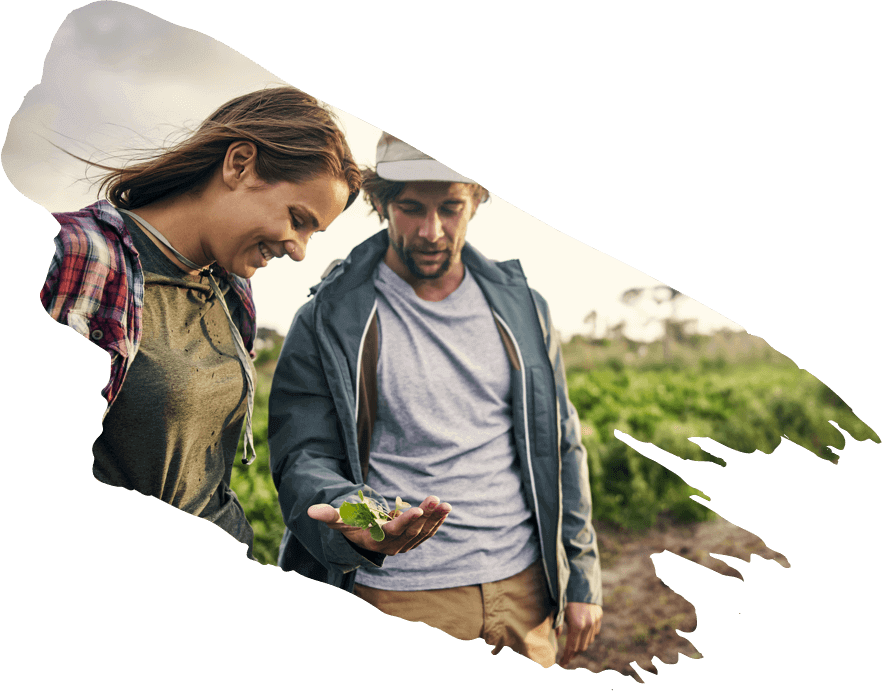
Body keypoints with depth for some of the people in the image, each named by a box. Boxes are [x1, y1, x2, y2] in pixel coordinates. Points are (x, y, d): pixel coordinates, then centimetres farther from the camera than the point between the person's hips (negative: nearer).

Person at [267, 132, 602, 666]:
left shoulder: (521, 308, 6)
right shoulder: (328, 323, -5)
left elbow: (560, 447, 11)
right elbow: (304, 459, -8)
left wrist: (583, 580, 8)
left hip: (525, 592, 4)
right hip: (397, 598, -3)